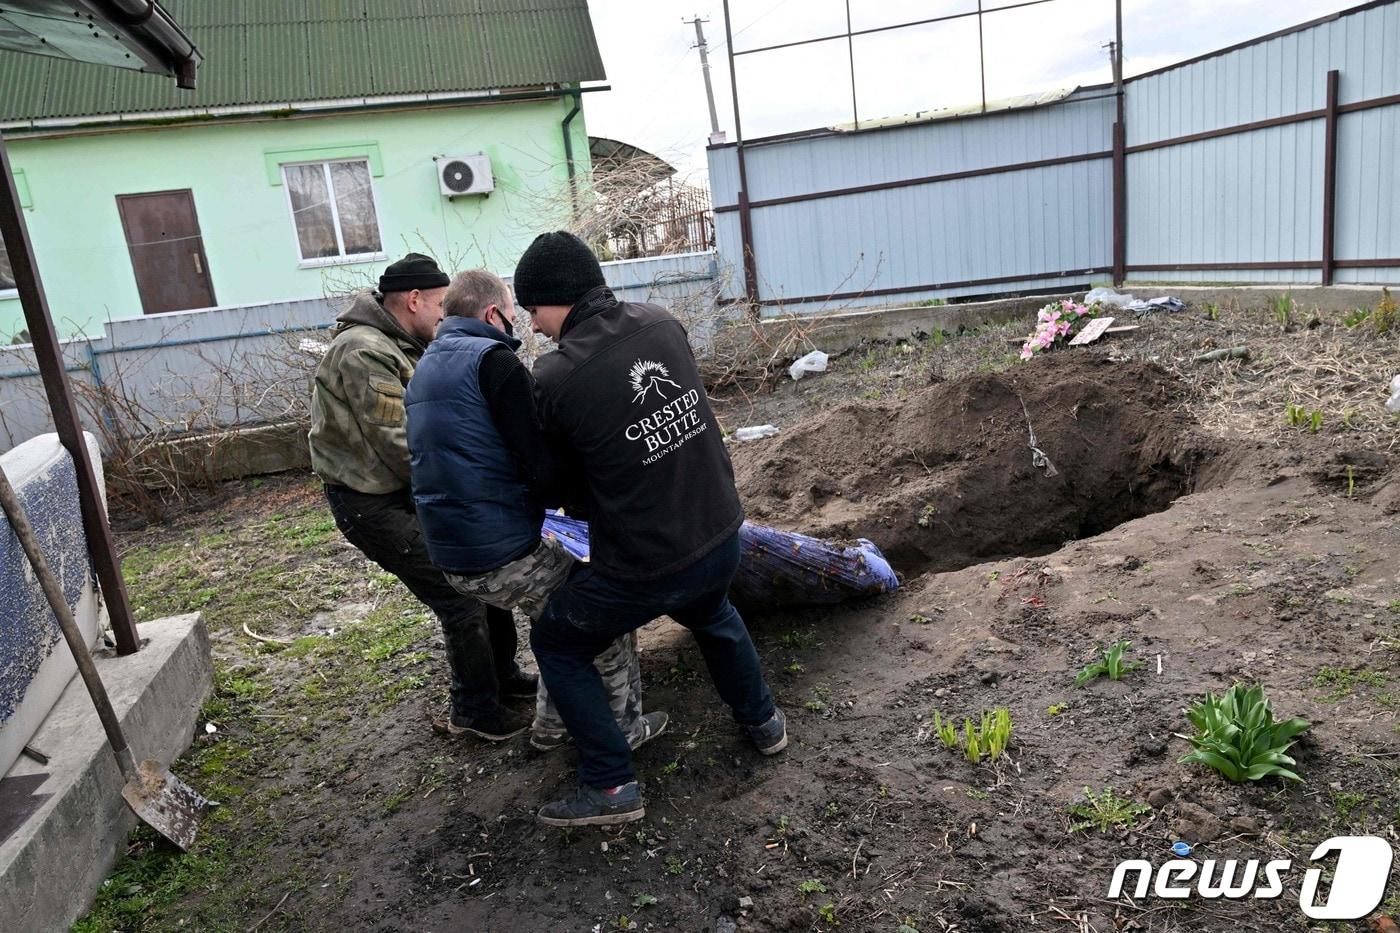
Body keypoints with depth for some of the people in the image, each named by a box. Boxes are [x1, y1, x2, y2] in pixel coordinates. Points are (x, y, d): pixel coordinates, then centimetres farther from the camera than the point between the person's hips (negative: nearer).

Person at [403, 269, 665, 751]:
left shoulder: (424, 371, 15)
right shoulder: (492, 359, -14)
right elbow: (543, 470, -20)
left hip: (453, 560, 9)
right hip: (505, 557, -9)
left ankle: (552, 724, 34)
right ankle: (623, 728, 22)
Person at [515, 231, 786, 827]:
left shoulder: (553, 378, -19)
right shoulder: (662, 324, -4)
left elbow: (553, 474, -2)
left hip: (641, 569, -6)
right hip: (720, 539, 6)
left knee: (555, 644, 19)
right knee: (710, 614, 38)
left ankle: (611, 786, 20)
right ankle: (762, 721, 50)